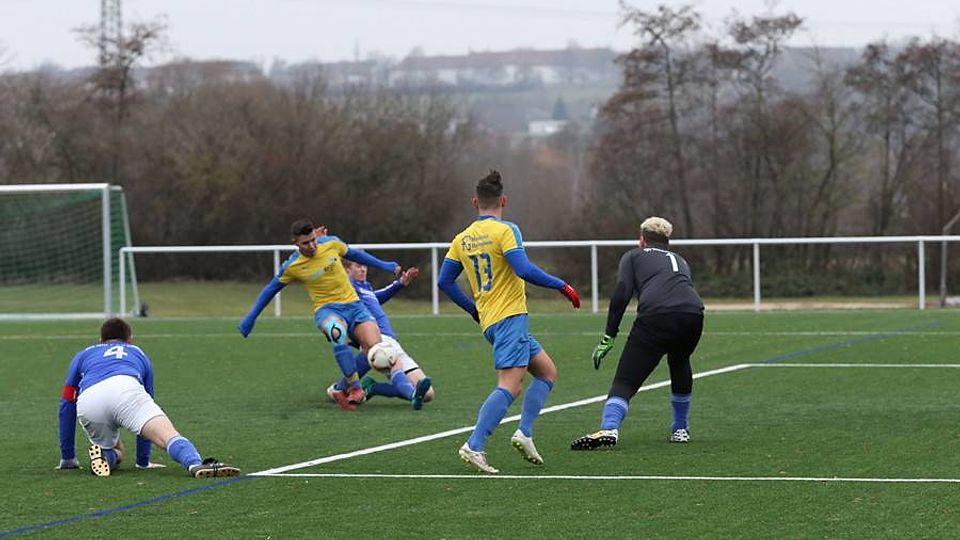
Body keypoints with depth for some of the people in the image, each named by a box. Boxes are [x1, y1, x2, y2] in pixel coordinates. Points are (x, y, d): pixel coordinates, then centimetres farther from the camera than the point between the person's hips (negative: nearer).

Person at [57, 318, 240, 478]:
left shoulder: (83, 355, 40)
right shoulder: (138, 354, 40)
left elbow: (66, 405, 36)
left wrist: (67, 458, 43)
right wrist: (143, 461, 51)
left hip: (87, 402, 2)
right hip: (126, 390, -2)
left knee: (115, 454, 26)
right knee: (169, 435, -19)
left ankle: (106, 456, -8)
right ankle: (196, 465, -50)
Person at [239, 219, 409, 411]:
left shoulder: (331, 243, -1)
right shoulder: (292, 267, -6)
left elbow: (354, 254, 19)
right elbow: (270, 290, 9)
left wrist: (385, 266, 25)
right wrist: (250, 319, 13)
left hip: (352, 304, 3)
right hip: (326, 309, -3)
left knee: (375, 347, -23)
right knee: (337, 332, -41)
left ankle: (346, 389, -3)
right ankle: (355, 389, -35)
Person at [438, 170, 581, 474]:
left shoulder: (462, 240, 13)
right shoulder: (505, 230, -7)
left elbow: (444, 281, 14)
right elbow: (524, 270, -19)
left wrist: (473, 309, 25)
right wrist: (562, 286, -9)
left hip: (489, 320, 8)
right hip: (510, 317, -8)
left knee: (547, 372, 16)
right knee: (510, 386, -14)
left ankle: (524, 434, 4)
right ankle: (474, 447, -24)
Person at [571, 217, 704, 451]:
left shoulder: (633, 256, 23)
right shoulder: (679, 260, 36)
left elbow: (621, 294, 7)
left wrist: (608, 337, 5)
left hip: (655, 316, -4)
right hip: (693, 315, 4)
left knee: (625, 381, -3)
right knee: (679, 364, 35)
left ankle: (609, 429, -27)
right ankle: (680, 429, 37)